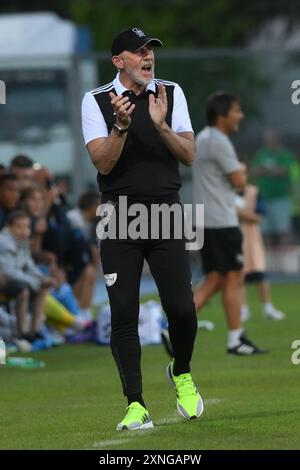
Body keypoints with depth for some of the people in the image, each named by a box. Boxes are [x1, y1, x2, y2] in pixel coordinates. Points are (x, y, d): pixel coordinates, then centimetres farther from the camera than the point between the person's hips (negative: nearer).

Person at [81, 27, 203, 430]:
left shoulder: (171, 94, 9)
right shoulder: (96, 102, 2)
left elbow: (189, 155, 1)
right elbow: (103, 163, -7)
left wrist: (160, 125, -14)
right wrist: (121, 125, -22)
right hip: (120, 217, -1)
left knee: (181, 309, -5)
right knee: (124, 313, -4)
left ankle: (181, 374, 24)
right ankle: (136, 407, 0)